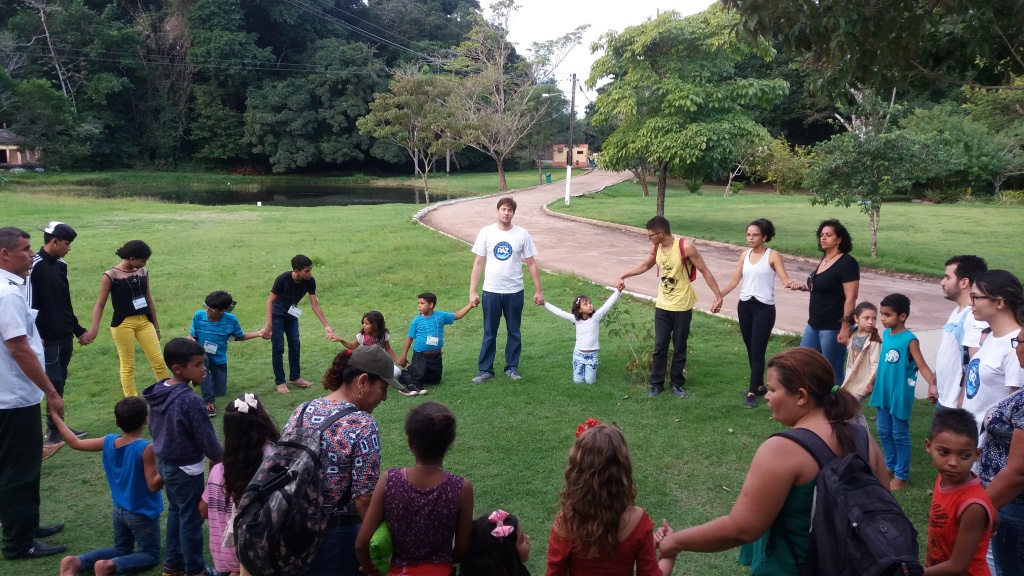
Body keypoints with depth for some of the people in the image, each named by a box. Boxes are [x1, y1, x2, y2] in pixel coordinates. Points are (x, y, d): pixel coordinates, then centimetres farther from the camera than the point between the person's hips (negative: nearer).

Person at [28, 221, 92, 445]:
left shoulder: (60, 265, 12)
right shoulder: (35, 266, -13)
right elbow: (30, 305, -16)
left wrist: (77, 330, 20)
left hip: (65, 338, 8)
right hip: (48, 340, -8)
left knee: (59, 382, 13)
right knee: (53, 383, -4)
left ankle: (57, 428, 21)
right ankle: (54, 431, 5)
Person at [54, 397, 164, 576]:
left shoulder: (108, 441, -8)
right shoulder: (146, 448, -25)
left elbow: (75, 443, 6)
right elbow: (153, 485, -22)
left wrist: (56, 417, 15)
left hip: (119, 510, 6)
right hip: (142, 514, -6)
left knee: (121, 550, 25)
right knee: (150, 555, 9)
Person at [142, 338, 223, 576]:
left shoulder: (157, 392, -3)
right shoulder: (191, 401, -29)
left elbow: (153, 428, 10)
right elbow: (207, 440, -21)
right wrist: (222, 461, -5)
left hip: (164, 463, 8)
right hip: (186, 469, -8)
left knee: (175, 512, 23)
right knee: (191, 519, 6)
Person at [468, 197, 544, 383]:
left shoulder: (522, 234, -4)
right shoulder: (486, 232, -4)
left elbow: (531, 264, 2)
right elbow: (478, 263, -1)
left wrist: (539, 291, 0)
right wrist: (472, 291, -4)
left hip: (514, 292, 0)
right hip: (491, 292, 0)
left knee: (514, 332, 12)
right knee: (489, 333, 8)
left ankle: (512, 367, 25)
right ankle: (485, 369, 17)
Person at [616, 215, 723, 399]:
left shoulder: (685, 247, -19)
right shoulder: (657, 248, -1)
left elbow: (705, 271, -13)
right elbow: (645, 265, 20)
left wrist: (718, 296, -16)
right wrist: (624, 276, 23)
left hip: (682, 307, -4)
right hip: (662, 306, 4)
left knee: (679, 347, 8)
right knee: (660, 347, 6)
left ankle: (677, 384, 21)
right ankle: (657, 384, 16)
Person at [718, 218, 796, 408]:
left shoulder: (773, 256, -7)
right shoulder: (745, 256, 9)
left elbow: (785, 279, -16)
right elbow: (735, 280, 12)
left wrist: (792, 284, -38)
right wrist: (719, 295, 3)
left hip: (764, 308, -6)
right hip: (744, 306, 6)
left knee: (758, 351, -6)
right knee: (750, 349, 12)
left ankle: (752, 393, -6)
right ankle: (759, 385, 25)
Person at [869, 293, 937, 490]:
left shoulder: (910, 340, -17)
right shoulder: (885, 334, 3)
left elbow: (922, 366, -22)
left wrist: (932, 384, -38)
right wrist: (872, 381, 20)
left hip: (900, 395, -7)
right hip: (883, 392, 7)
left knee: (900, 434, 4)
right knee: (884, 431, 17)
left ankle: (901, 477, 15)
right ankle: (890, 467, 35)